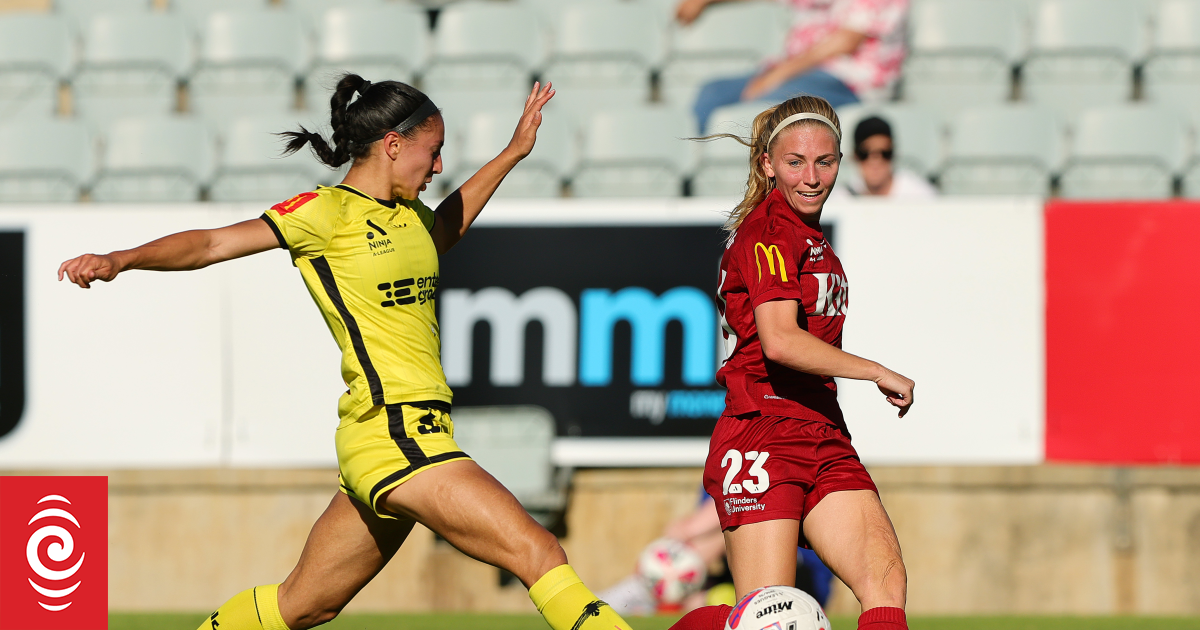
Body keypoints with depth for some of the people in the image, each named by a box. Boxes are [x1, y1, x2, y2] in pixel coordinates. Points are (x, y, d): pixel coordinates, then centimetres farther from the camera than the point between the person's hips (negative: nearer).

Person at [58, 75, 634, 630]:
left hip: (414, 434, 9)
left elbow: (445, 228, 42)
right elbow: (212, 244, -11)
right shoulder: (329, 212, -7)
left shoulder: (407, 215, 17)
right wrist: (121, 260, -26)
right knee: (539, 554, -15)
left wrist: (513, 153, 39)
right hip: (394, 433, -9)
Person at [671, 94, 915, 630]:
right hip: (762, 439, -8)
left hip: (823, 439, 9)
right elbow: (780, 340, -23)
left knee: (887, 582, -12)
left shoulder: (810, 238, 18)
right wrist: (879, 374, -17)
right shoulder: (768, 232, -11)